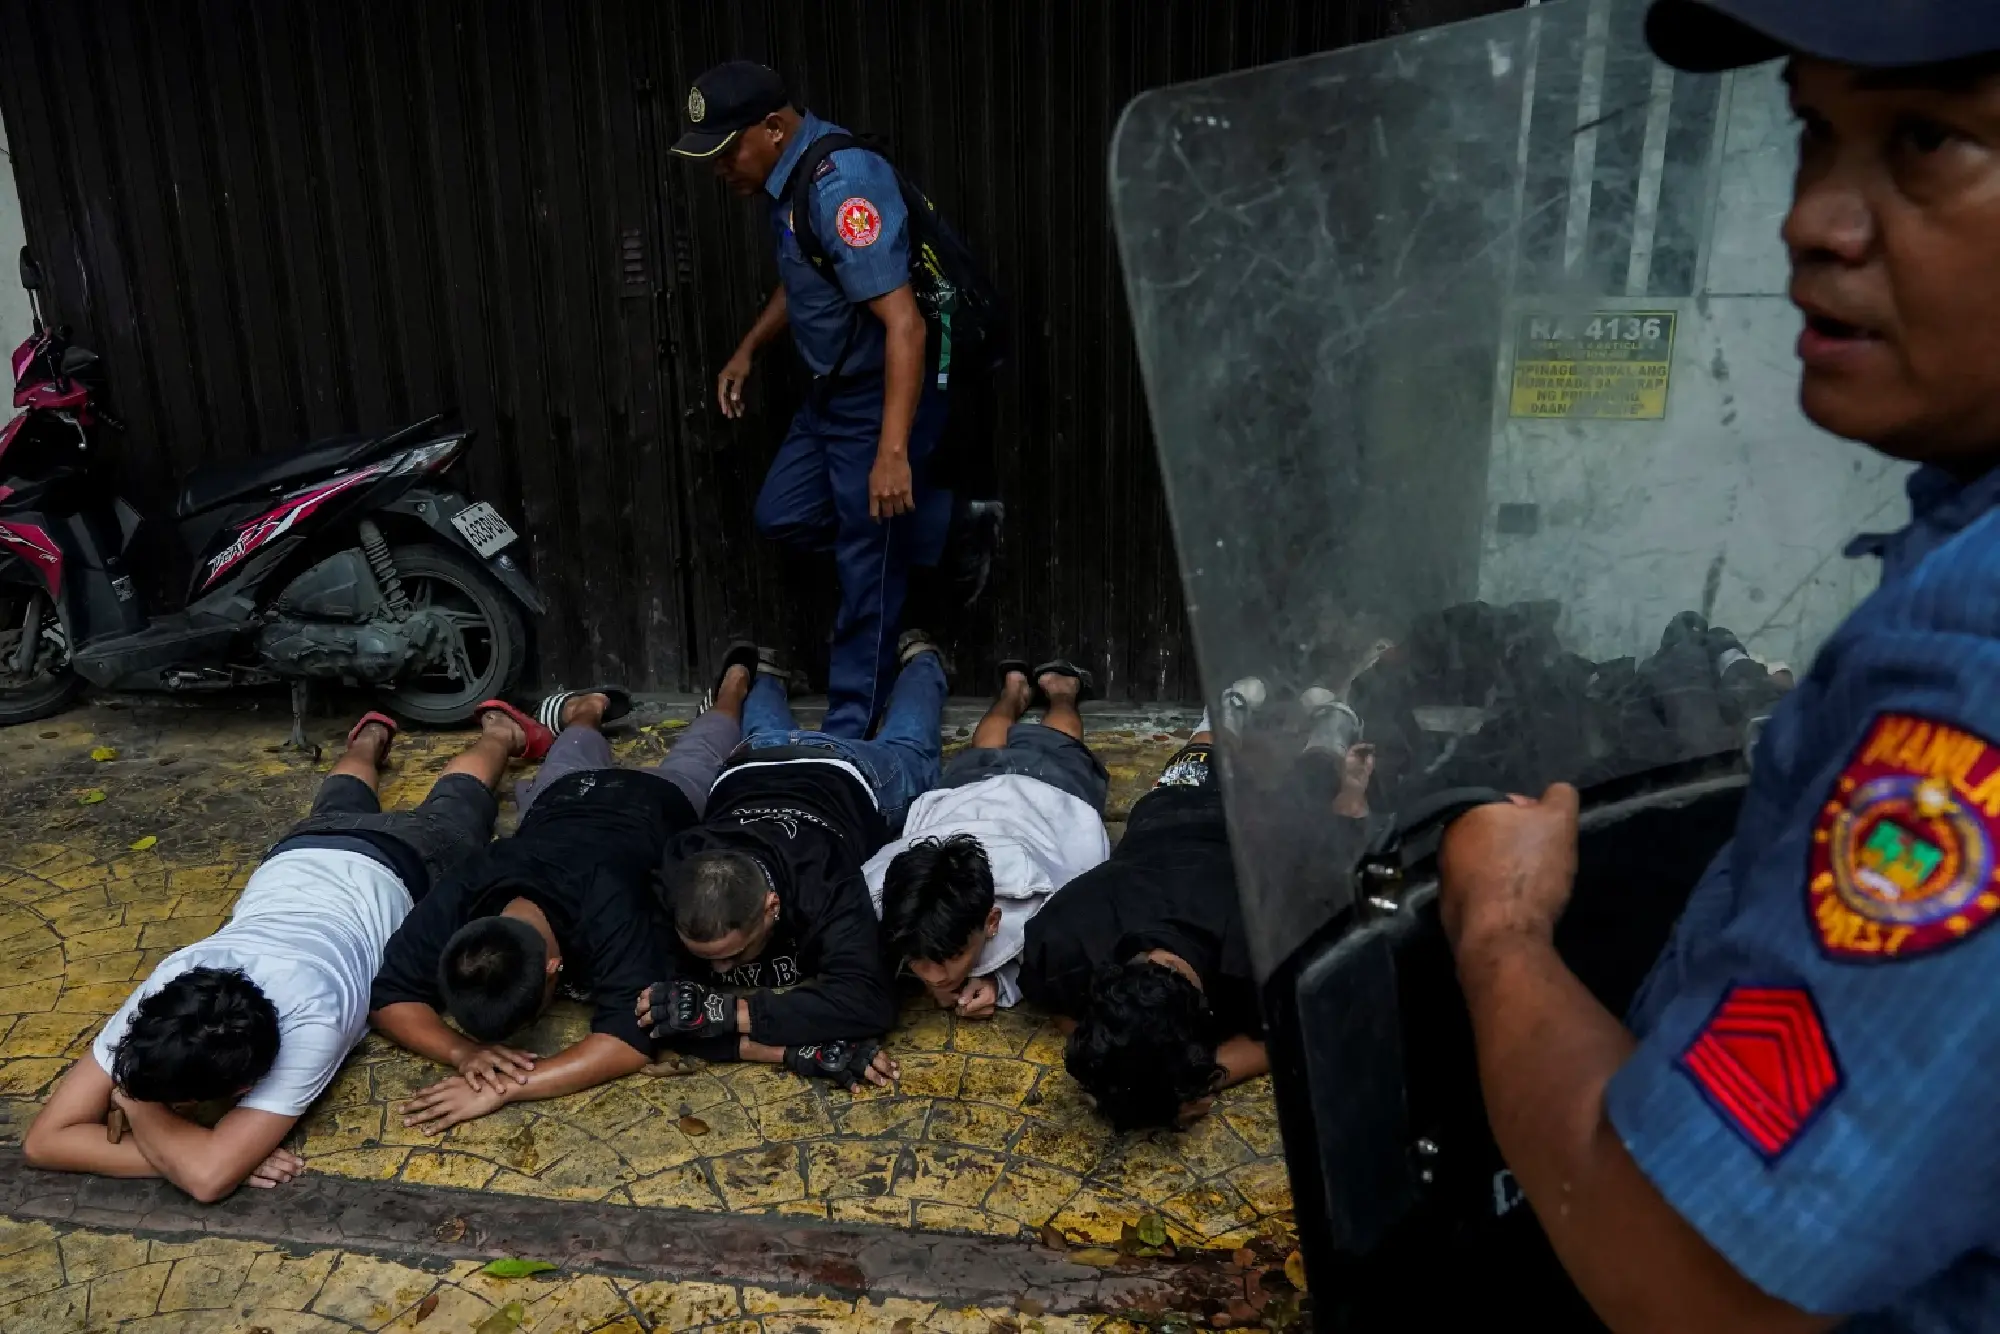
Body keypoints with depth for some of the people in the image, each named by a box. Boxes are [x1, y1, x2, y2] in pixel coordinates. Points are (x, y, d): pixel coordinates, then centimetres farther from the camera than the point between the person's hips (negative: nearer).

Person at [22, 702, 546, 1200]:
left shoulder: (310, 1023, -53)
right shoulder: (168, 990, -40)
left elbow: (208, 1177, -50)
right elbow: (44, 1140, -36)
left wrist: (136, 1105, -39)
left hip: (393, 870, -2)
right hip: (302, 856, 3)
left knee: (452, 813, 32)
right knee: (343, 805, 39)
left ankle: (499, 731, 58)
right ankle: (373, 737, 67)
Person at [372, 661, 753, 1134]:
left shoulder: (609, 911, -54)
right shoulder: (457, 901, -42)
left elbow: (634, 1037, -57)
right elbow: (388, 997, -35)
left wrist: (505, 1091, -65)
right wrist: (464, 1052, -55)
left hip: (660, 803, -1)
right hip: (566, 797, 1)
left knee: (696, 760, 35)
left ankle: (734, 682, 60)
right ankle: (588, 711, 65)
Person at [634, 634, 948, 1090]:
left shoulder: (822, 886, -54)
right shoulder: (674, 886, -46)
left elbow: (867, 1000, -62)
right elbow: (661, 1020, -47)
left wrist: (721, 1011, -66)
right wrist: (796, 1049, -61)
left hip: (847, 777, -1)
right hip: (751, 771, 2)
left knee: (908, 752, 35)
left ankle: (919, 658, 60)